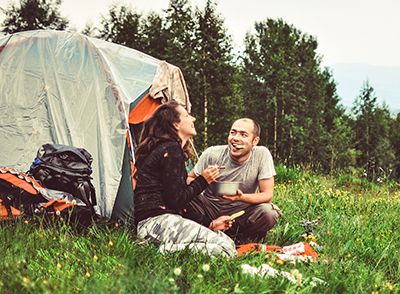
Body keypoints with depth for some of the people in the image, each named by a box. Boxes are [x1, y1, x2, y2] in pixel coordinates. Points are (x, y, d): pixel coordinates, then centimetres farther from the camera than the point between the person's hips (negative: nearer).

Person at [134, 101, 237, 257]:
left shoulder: (167, 149, 24)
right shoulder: (171, 150, -8)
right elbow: (175, 200, -14)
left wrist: (210, 223, 17)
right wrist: (203, 180, -1)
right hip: (156, 221, -10)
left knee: (227, 242, 2)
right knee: (224, 249, -19)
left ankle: (168, 247, -3)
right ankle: (167, 249, -17)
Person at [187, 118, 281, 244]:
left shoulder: (262, 155, -15)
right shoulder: (212, 154, -13)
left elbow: (267, 195, -16)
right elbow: (189, 178, -3)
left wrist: (241, 197, -36)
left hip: (242, 211, 0)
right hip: (211, 208, 1)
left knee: (268, 213, -31)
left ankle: (240, 240, -1)